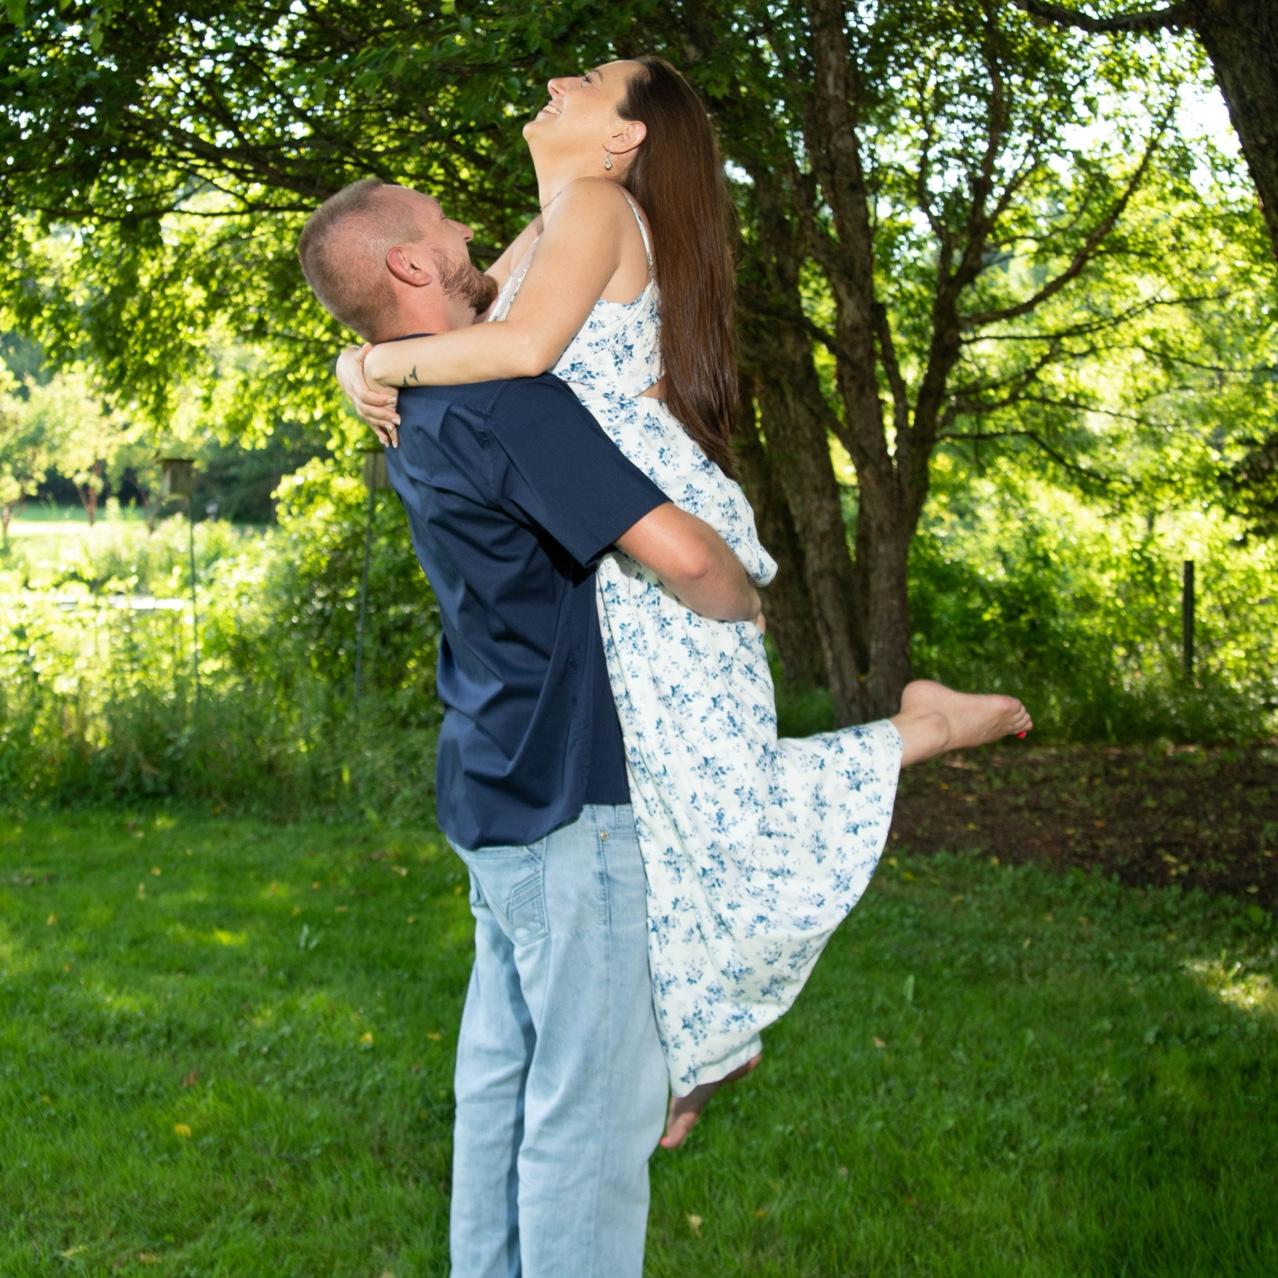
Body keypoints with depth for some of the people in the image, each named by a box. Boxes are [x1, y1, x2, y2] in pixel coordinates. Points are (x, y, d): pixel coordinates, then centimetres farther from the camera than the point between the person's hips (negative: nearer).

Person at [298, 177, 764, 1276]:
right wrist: (749, 605, -5)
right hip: (568, 797, -10)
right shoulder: (499, 396, -20)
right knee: (596, 1094, -2)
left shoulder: (417, 411, 11)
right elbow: (678, 552, -25)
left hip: (497, 789, 10)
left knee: (506, 1073, 17)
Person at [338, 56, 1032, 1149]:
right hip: (608, 567, 9)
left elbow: (524, 342, -27)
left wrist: (390, 359, -14)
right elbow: (426, 323, 22)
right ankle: (700, 1047, 25)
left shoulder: (593, 206, -9)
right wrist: (360, 367, 0)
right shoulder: (541, 235, 19)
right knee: (639, 816, 12)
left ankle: (922, 729, 8)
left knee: (721, 801, -11)